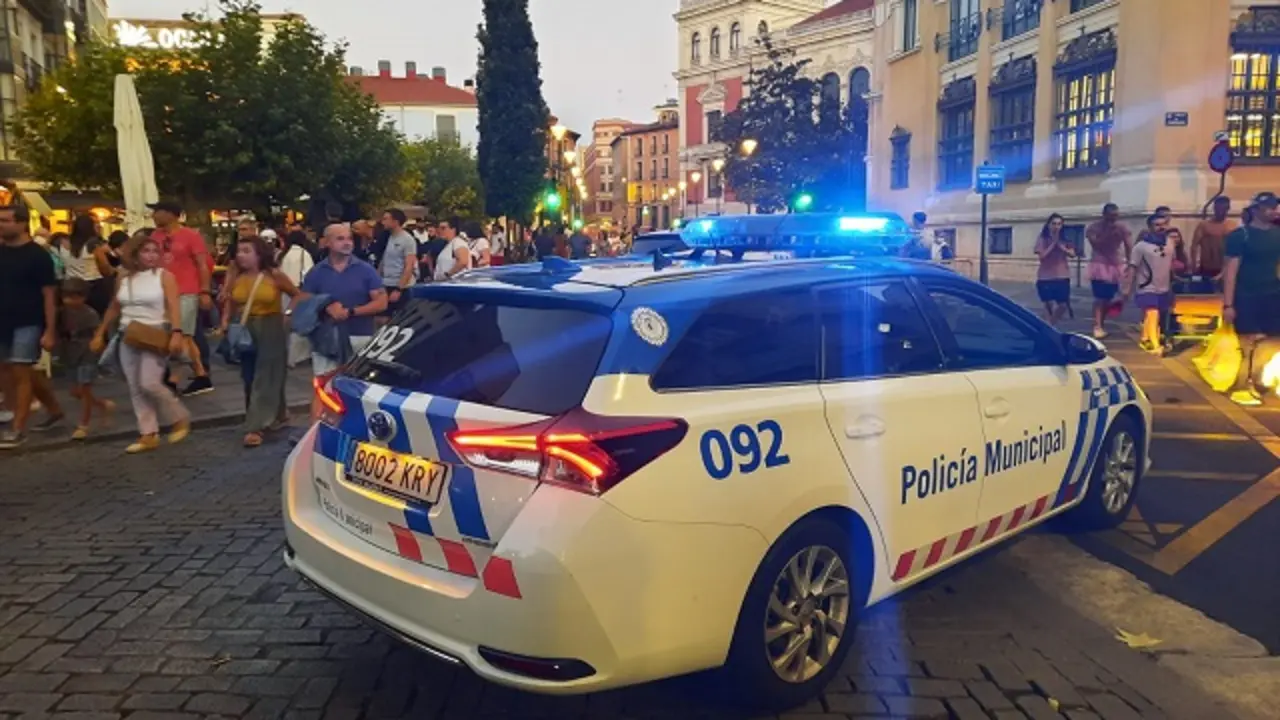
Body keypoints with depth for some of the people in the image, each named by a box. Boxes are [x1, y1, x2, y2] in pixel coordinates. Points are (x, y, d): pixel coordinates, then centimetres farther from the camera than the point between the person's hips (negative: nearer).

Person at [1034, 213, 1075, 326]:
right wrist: (1053, 243, -14)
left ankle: (1051, 325, 23)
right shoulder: (1042, 239, -2)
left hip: (1062, 277, 3)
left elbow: (1072, 254, -3)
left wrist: (1060, 246, -14)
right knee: (1049, 305, 1)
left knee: (1063, 306, 3)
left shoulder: (1064, 239, 7)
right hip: (1046, 278, -3)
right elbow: (1042, 256, -13)